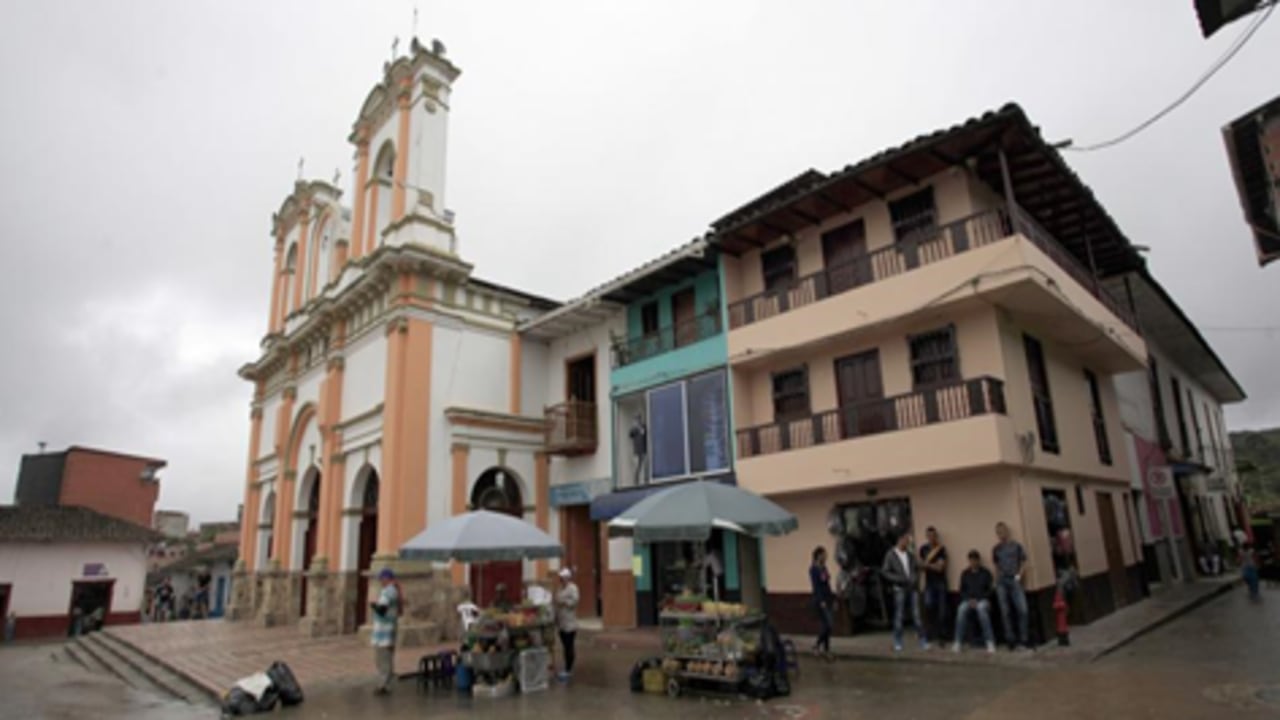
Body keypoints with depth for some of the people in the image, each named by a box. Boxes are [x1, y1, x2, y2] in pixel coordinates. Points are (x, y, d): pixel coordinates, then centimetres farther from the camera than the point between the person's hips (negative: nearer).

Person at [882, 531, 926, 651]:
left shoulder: (910, 554, 7)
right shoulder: (891, 554, -5)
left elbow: (916, 568, 14)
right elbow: (884, 571, -6)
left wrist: (915, 578, -5)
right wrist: (899, 579, -15)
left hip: (913, 588, 3)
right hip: (900, 588, -3)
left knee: (917, 614, 2)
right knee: (899, 616, 2)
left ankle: (923, 641, 9)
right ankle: (898, 643, 11)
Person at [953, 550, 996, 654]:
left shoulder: (986, 573, 3)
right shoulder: (965, 574, 11)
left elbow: (990, 590, 2)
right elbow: (962, 591, 11)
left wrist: (978, 600, -11)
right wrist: (969, 600, -8)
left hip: (983, 600, -2)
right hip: (968, 600, 2)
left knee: (981, 608, -39)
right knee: (961, 609, -33)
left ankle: (990, 642, -34)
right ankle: (958, 642, -30)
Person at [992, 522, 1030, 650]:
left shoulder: (1016, 545, 4)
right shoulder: (996, 549, 11)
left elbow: (1023, 562, 6)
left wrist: (1019, 575, -6)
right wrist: (997, 579, 6)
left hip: (1014, 581, -2)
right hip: (1001, 582, 2)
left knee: (1022, 610, -10)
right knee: (1005, 612, 2)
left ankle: (1024, 639, 1)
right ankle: (1011, 639, 7)